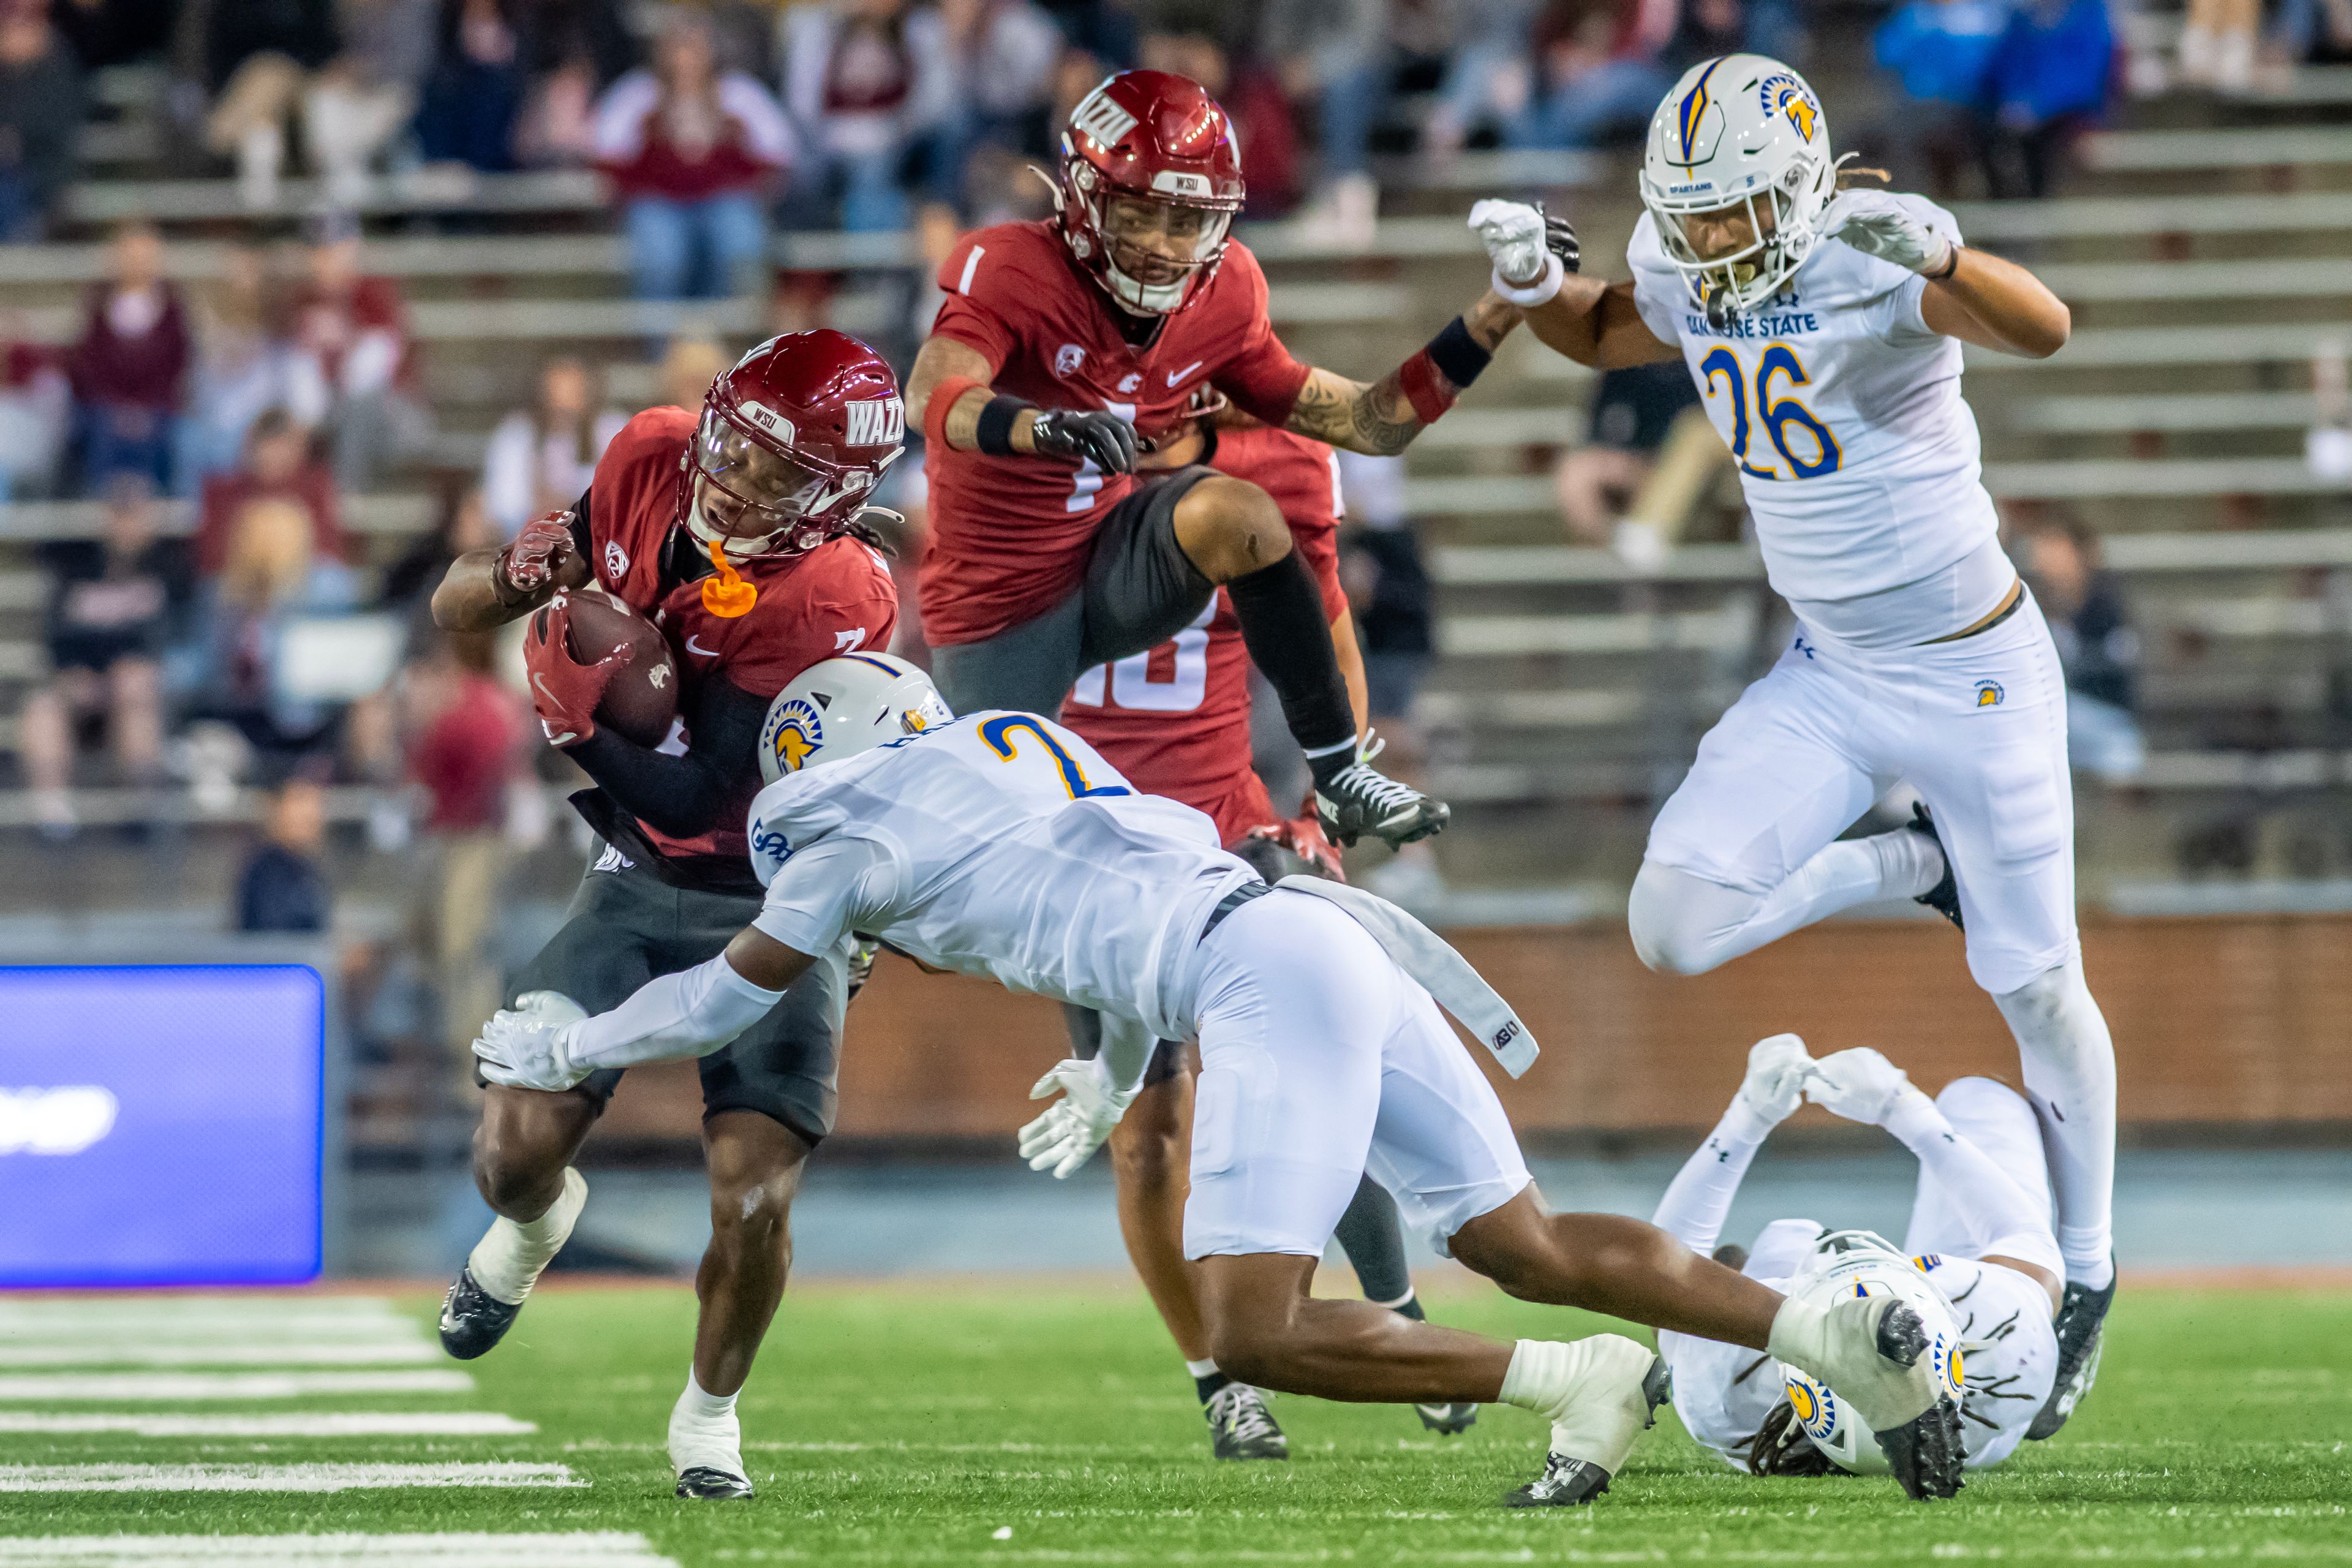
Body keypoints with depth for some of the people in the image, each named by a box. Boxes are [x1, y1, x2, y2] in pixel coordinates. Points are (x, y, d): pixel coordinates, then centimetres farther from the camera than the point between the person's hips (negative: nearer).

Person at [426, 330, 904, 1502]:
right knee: (515, 1150, -9)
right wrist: (517, 576, -22)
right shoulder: (651, 462, -12)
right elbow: (454, 611, 0)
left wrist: (575, 720, -26)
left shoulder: (833, 603, -29)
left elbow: (696, 801, -28)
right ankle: (537, 1222, 30)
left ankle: (707, 1417, 14)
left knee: (753, 1206, -14)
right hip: (638, 884, 4)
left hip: (777, 908, -4)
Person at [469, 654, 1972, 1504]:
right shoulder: (1015, 753, 29)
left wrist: (568, 1046, 37)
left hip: (1268, 971, -9)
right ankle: (1851, 1333, -5)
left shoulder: (863, 832, 7)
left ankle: (1577, 1381, -18)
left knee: (1256, 1330, -11)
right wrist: (1115, 1081, 60)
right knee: (1525, 1246, 7)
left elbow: (725, 996, 21)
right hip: (1326, 939, 9)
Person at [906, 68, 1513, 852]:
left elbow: (1365, 424, -1)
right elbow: (934, 398, -42)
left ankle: (1339, 777, -20)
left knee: (1238, 514, -30)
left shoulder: (1221, 300, -6)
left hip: (1114, 563, 3)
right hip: (1000, 610, -3)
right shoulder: (1011, 270, -23)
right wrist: (1042, 427, -63)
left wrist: (1492, 320, -10)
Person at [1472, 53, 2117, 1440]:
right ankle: (1914, 866, 16)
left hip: (1977, 676, -6)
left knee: (2039, 991, 3)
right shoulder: (1695, 286, -4)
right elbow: (1598, 335, 19)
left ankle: (2086, 1275, 24)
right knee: (1673, 932, -9)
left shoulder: (1870, 271, -23)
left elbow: (2044, 330, -40)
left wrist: (1939, 250, -58)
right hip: (1829, 682, 6)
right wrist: (1533, 280, -3)